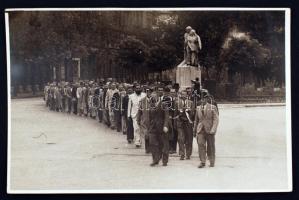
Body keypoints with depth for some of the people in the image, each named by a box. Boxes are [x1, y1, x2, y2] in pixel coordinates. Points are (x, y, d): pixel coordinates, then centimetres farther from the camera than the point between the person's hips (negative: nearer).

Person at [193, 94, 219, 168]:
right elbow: (196, 120, 17)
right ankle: (202, 162, -2)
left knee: (211, 147, 6)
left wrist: (213, 130, -17)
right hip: (200, 130, 2)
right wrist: (194, 130, 17)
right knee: (201, 145, -8)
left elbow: (216, 119, -6)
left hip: (209, 130, -2)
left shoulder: (212, 107, -1)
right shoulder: (198, 108, 10)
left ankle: (212, 162, 20)